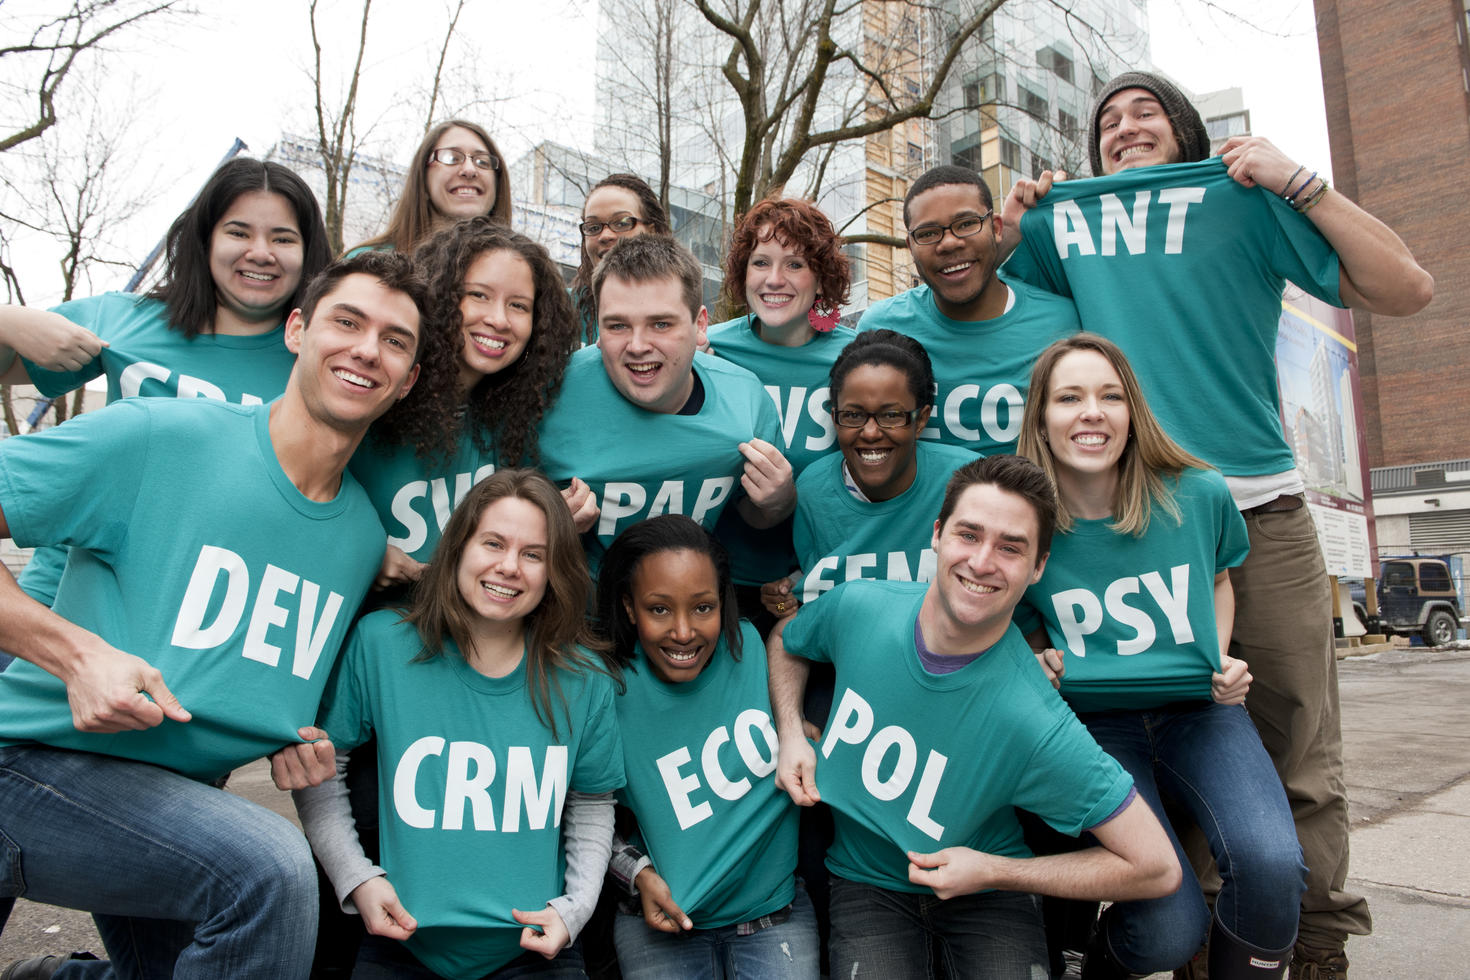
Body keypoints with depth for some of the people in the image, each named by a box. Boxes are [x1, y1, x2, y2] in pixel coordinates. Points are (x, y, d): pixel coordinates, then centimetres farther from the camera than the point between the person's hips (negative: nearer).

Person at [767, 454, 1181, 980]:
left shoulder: (1034, 724, -27)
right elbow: (784, 641, 8)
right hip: (865, 882, 2)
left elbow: (1158, 868, -19)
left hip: (987, 895, -1)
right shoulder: (858, 606, -17)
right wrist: (790, 736, -8)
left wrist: (991, 872, -16)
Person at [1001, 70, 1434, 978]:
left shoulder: (1244, 201, 8)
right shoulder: (1066, 223, 13)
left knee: (1301, 759, 4)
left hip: (1260, 512, -1)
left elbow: (1406, 289, 4)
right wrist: (1010, 226, 7)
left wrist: (1297, 180, -1)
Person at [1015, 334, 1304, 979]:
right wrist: (1040, 661, -11)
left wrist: (1223, 659, 2)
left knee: (1270, 864, -26)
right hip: (1094, 722, -2)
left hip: (1199, 709, 2)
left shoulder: (1200, 495, -6)